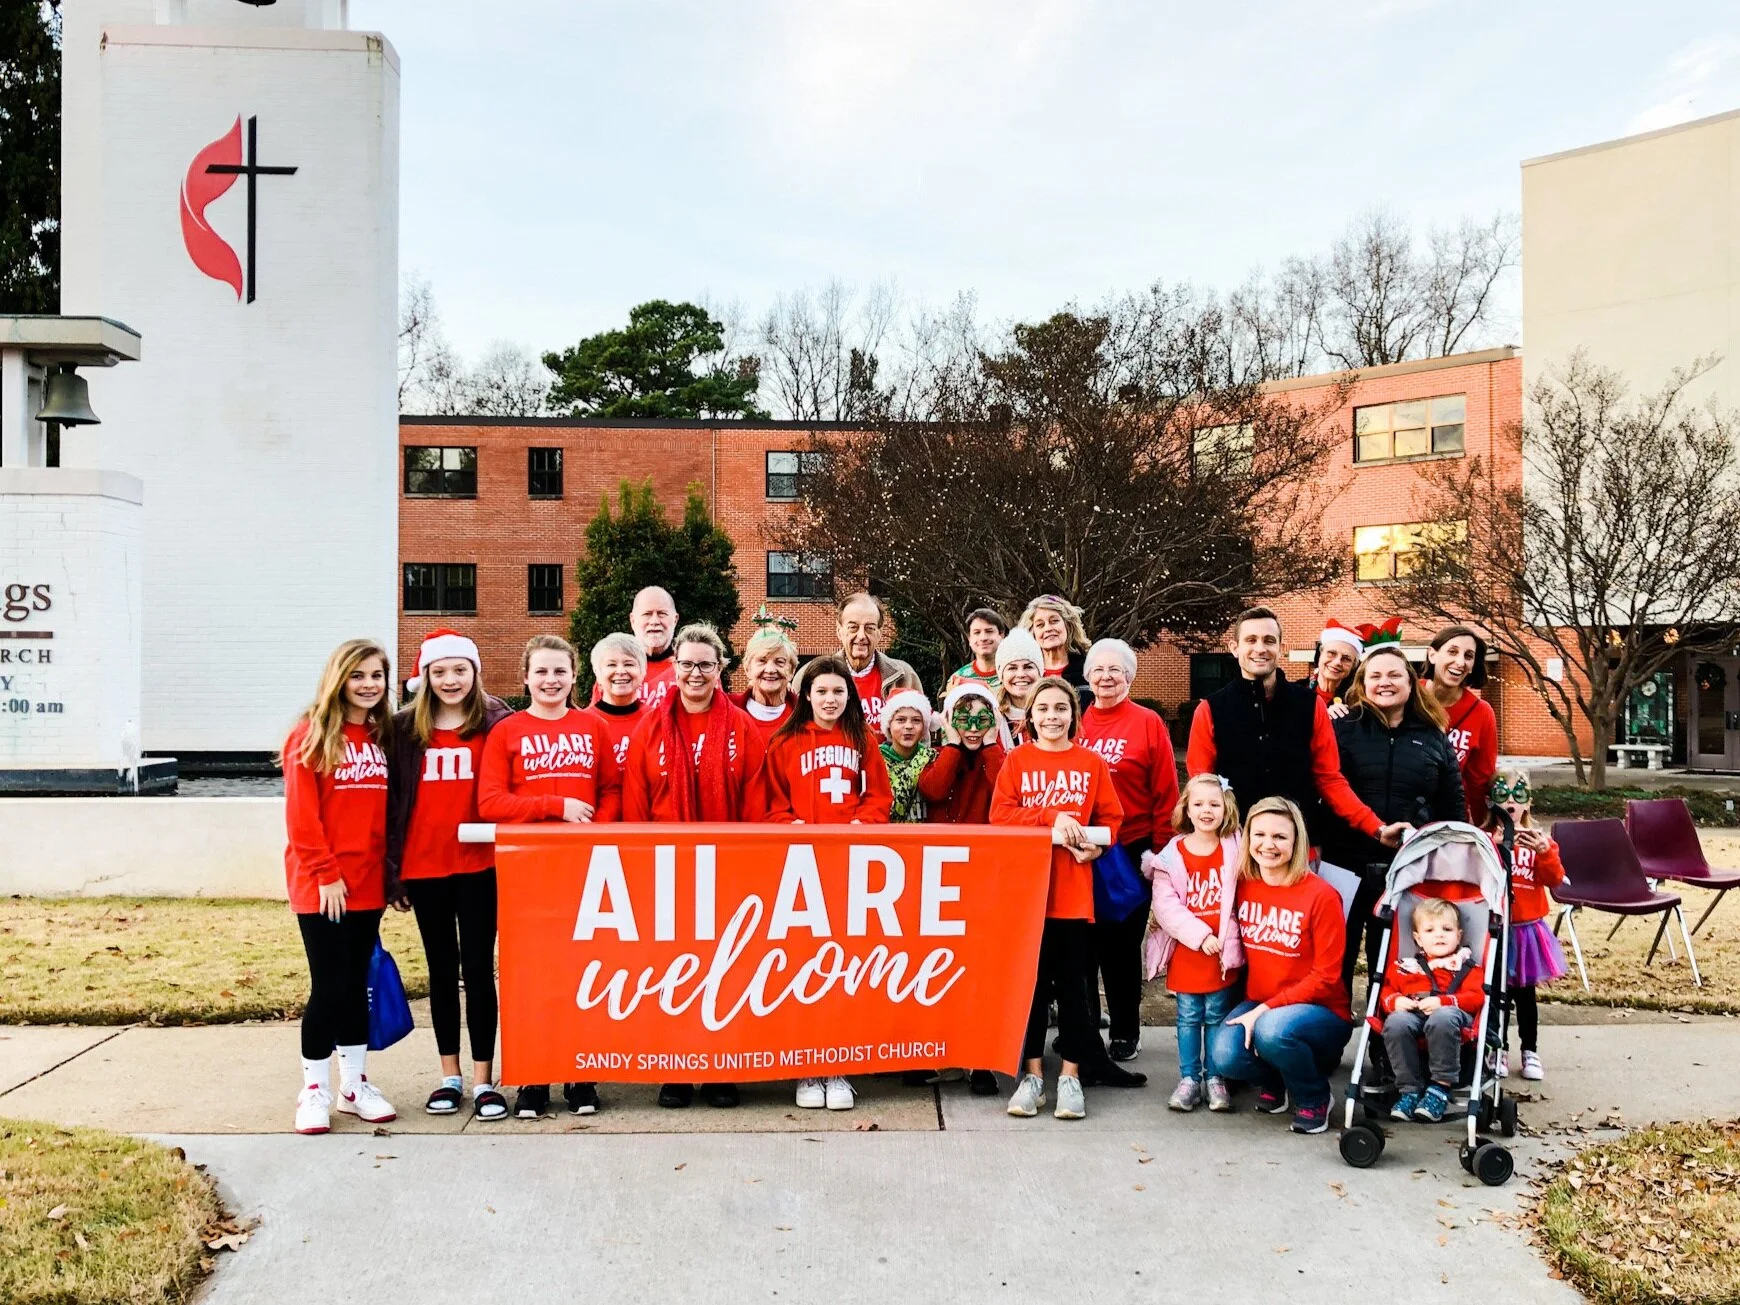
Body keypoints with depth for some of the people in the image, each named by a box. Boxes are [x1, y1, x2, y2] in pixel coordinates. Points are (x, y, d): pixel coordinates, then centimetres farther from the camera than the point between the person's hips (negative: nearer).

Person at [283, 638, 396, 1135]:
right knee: (329, 986, -3)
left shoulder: (381, 738, 10)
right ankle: (314, 1090, 11)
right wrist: (326, 873, -14)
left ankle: (355, 1084, 22)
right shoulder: (312, 735, -6)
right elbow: (301, 815, -11)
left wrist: (387, 869, 5)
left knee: (357, 983, 12)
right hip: (321, 885, -5)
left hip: (367, 882, 5)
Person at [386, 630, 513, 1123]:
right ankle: (449, 1077, 22)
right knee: (442, 970, 12)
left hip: (480, 864, -2)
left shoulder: (497, 722, 0)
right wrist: (392, 869, 2)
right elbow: (392, 800, 6)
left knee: (479, 968, 1)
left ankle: (484, 1080, 9)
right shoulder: (403, 728, 6)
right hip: (424, 867, 2)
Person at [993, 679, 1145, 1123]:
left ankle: (1071, 1075, 15)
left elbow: (1111, 817, 7)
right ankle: (1033, 1074, 16)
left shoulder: (1092, 763, 6)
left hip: (1074, 891, 0)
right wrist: (1052, 817, -16)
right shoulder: (1016, 761, 4)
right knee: (1030, 981, 5)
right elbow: (999, 814, -6)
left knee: (1073, 983, 5)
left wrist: (1097, 845, -13)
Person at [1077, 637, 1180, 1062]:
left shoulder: (1148, 723, -3)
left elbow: (1165, 794, -4)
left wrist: (1159, 849, -7)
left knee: (1122, 941, 6)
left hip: (1131, 851, -3)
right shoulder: (1075, 722, 5)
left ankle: (1125, 1031, 19)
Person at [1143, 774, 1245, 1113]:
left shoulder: (1234, 850, 1)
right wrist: (1200, 935, -16)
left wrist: (1227, 939, -11)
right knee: (1189, 1017, 7)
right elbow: (1165, 905, -8)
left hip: (1222, 953, 0)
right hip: (1186, 952, 0)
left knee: (1217, 1016, 7)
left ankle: (1215, 1078, 18)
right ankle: (1188, 1079, 16)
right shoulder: (1171, 855, -2)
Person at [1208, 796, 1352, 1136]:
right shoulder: (1242, 886, -1)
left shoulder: (1321, 896, -15)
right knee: (1224, 1054, -25)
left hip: (1322, 1013, -4)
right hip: (1257, 1005, 4)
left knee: (1273, 1029, -35)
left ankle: (1314, 1098, -3)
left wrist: (1267, 1009, -20)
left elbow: (1325, 977, -14)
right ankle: (1274, 1081, 11)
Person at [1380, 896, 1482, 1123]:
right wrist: (1396, 1001, -3)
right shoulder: (1407, 966, 27)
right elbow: (1387, 991, 22)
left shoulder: (1467, 966, 18)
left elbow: (1475, 998, 2)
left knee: (1442, 1018, -40)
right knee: (1396, 1022, -34)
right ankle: (1410, 1089, -27)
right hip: (1411, 1014, 3)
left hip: (1451, 1014, -3)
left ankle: (1441, 1087, -29)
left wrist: (1443, 1001, -14)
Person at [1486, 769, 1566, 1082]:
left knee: (1525, 992, 9)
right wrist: (1495, 847, -27)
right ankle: (1498, 1050, 19)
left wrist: (1544, 852, -20)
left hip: (1527, 926, 2)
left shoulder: (1538, 838, 4)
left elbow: (1555, 879, -4)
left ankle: (1530, 1051, 20)